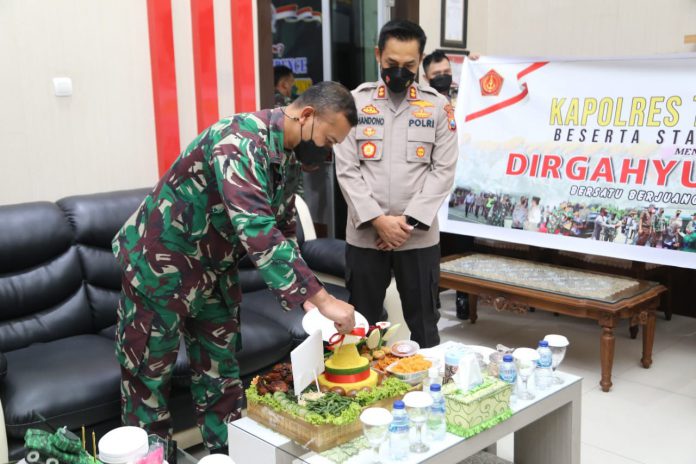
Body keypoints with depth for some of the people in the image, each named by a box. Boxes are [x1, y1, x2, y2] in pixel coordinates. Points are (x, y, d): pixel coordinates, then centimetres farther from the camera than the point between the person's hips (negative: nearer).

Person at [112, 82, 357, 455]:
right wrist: (321, 298, -40)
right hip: (160, 264, -8)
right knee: (149, 375, 7)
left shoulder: (288, 156, -1)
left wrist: (308, 297, -2)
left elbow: (282, 227, 8)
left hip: (214, 270, 8)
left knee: (220, 370, 15)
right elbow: (257, 231, -41)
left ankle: (226, 450, 29)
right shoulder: (242, 140, -30)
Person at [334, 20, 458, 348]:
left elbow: (443, 171, -2)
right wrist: (377, 220, -13)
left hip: (419, 237, 0)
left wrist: (410, 221, -11)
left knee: (423, 325, 11)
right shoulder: (356, 101, 0)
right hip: (364, 234, 0)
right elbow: (346, 170, -3)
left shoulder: (438, 107, 2)